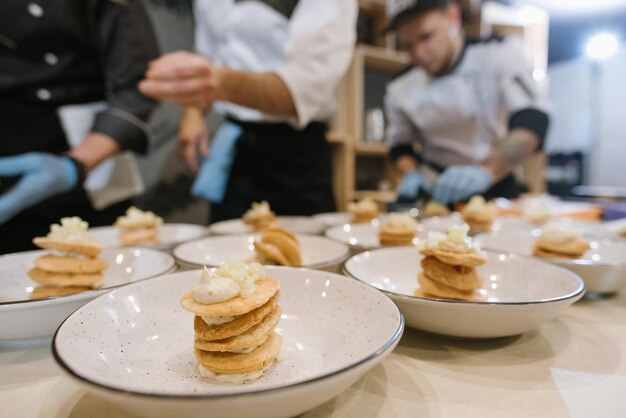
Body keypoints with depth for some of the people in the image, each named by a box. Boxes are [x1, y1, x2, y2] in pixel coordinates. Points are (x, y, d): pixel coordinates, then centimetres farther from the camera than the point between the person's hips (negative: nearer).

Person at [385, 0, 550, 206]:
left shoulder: (501, 54, -11)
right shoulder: (400, 90, -5)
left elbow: (532, 124, -22)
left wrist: (485, 171, -40)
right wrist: (411, 174, -13)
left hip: (497, 190, 1)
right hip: (437, 195, 0)